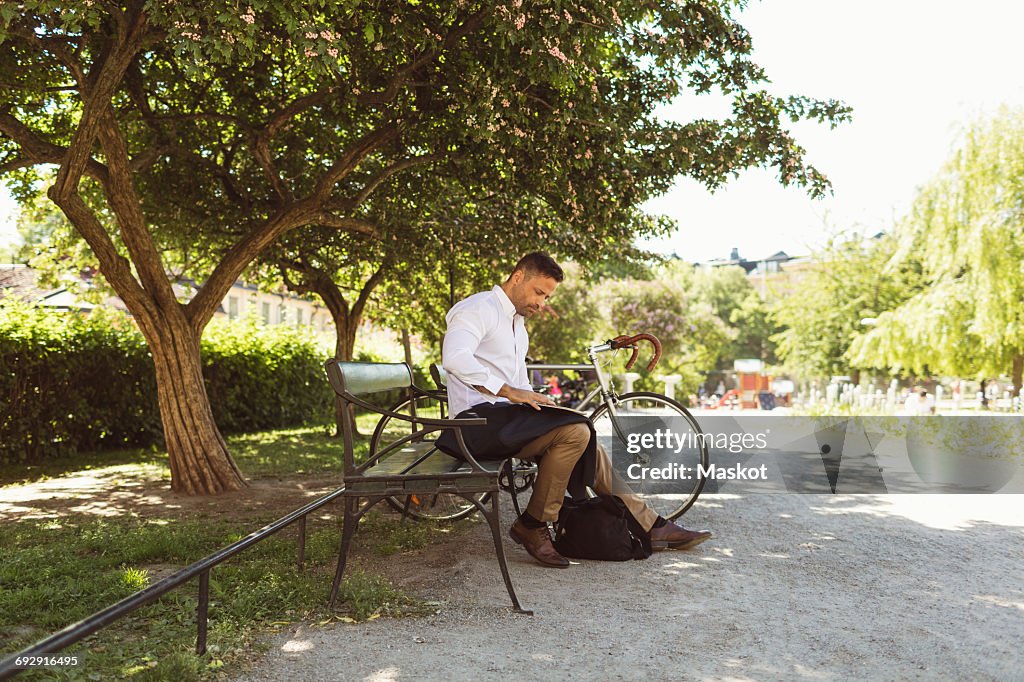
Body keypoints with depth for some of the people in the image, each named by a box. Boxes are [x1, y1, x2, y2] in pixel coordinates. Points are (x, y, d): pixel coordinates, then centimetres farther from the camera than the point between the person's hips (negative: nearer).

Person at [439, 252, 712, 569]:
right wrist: (508, 391, -28)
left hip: (506, 418, 9)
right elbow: (454, 356, -26)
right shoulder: (479, 309, -7)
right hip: (480, 420, -9)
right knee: (575, 433, -24)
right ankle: (532, 526, -13)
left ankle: (651, 527, 7)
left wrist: (535, 402, 5)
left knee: (588, 446, -1)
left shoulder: (517, 323, 24)